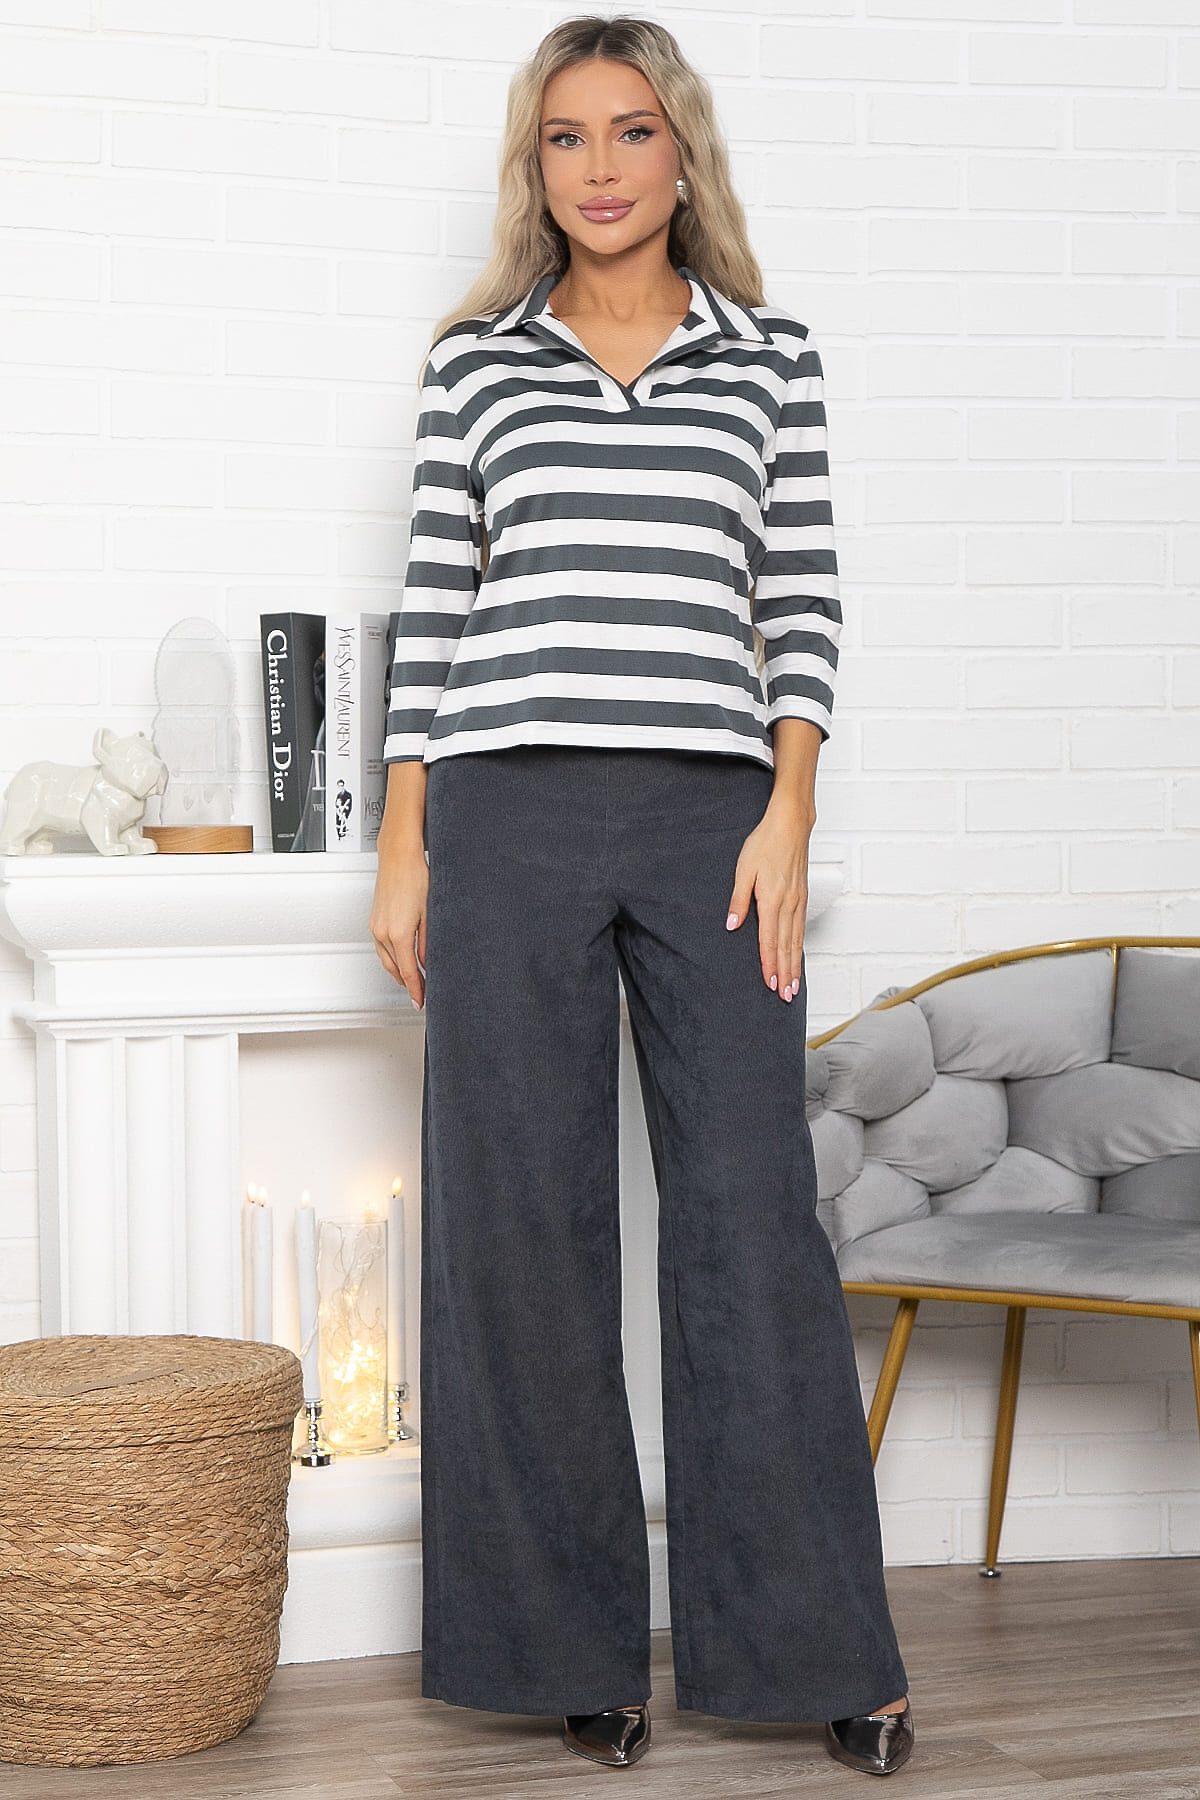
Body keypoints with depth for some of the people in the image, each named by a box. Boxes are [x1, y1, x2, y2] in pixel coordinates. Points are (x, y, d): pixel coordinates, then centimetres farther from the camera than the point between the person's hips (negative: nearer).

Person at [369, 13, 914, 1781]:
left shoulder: (772, 358, 10)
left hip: (712, 819, 0)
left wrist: (786, 815, -4)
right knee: (524, 1222, 2)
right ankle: (573, 1643, 14)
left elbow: (802, 606, 7)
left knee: (753, 1215, -2)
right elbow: (431, 611, 8)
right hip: (508, 818, 1)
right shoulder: (473, 361, 10)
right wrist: (403, 846, 3)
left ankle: (817, 1648, 8)